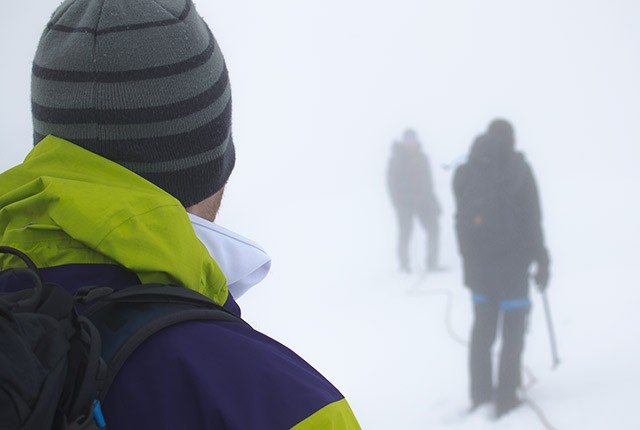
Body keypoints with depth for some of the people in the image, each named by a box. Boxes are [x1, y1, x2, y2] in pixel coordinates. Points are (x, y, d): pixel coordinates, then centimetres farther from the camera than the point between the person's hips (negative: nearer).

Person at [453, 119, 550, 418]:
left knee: (482, 328, 16)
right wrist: (541, 260, -2)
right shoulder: (517, 167, -8)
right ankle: (505, 398, 2)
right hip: (512, 262, -4)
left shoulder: (464, 172, 4)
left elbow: (461, 222, 7)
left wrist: (469, 260, 14)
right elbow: (532, 219, -9)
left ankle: (480, 393, 20)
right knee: (513, 330, 4)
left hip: (477, 263, 4)